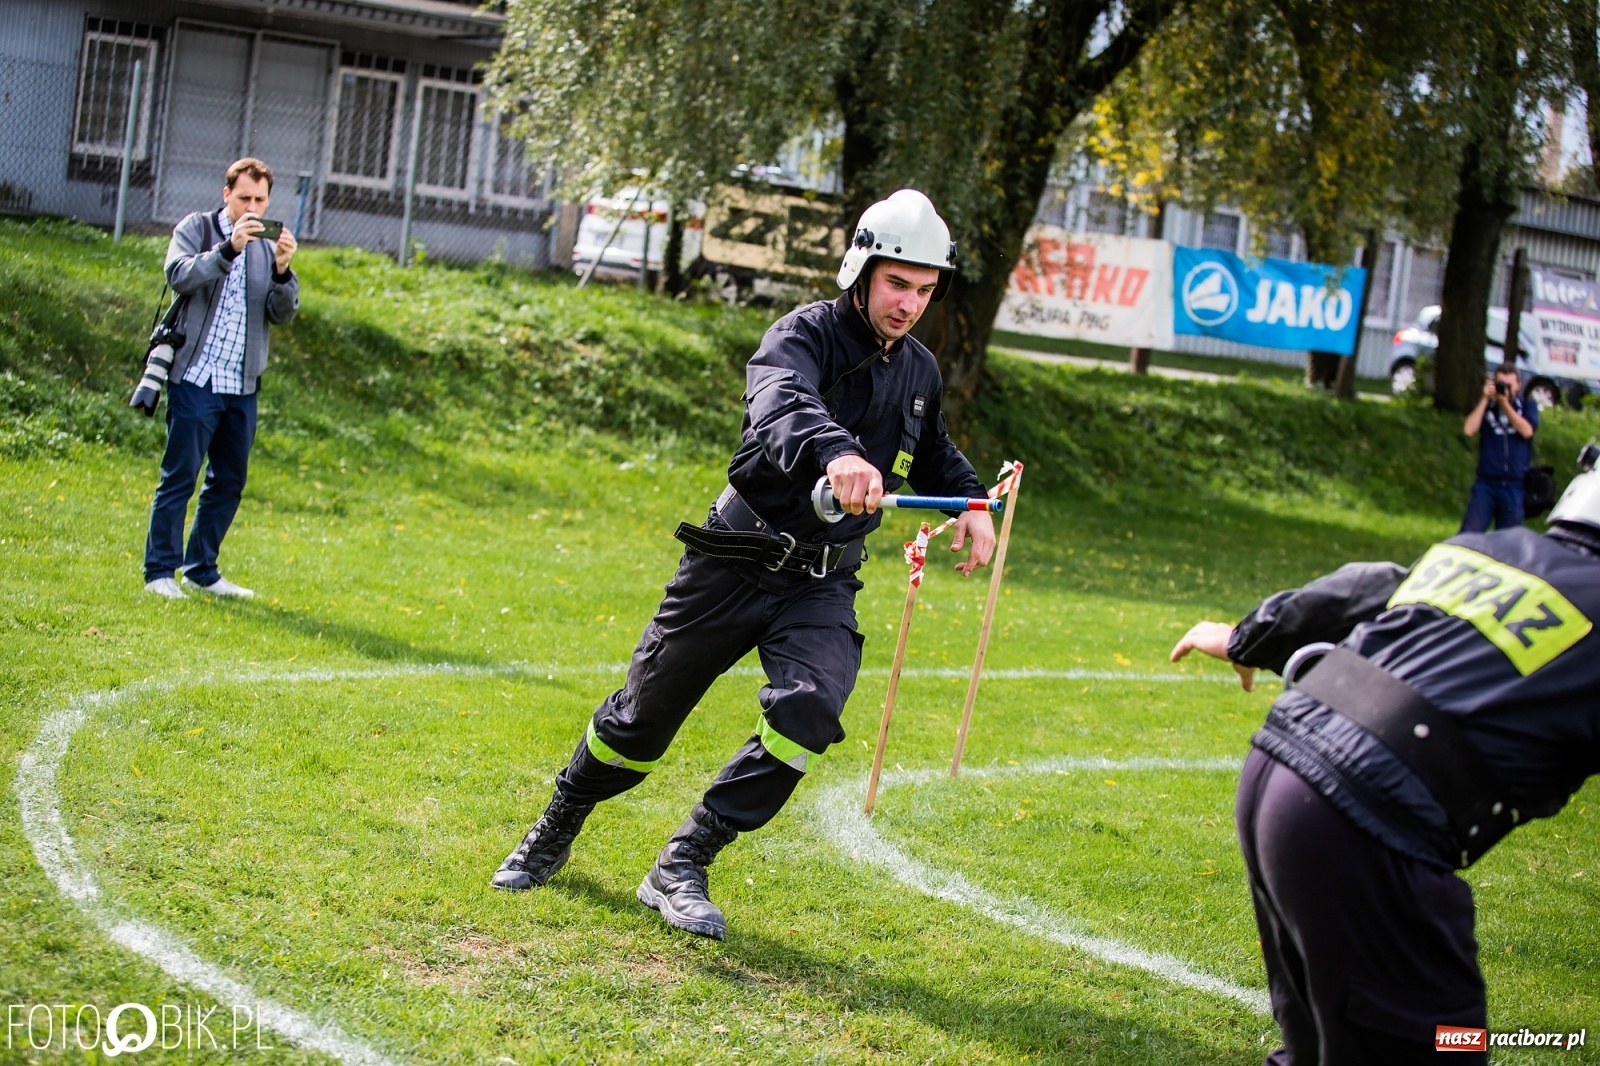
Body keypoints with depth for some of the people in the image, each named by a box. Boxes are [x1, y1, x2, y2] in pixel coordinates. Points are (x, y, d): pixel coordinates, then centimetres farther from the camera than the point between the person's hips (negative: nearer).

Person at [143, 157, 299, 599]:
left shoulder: (268, 247, 14)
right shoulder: (197, 228, 2)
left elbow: (283, 314, 4)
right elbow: (179, 275, -16)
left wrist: (282, 270, -13)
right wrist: (229, 248, -26)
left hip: (242, 385, 5)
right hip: (196, 378, -5)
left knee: (229, 483, 9)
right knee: (179, 477, -3)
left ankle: (202, 568, 20)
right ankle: (160, 570, 4)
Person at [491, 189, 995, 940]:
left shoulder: (920, 372, 8)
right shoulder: (807, 334, -13)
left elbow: (934, 454, 30)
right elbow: (782, 402, -38)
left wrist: (972, 502, 11)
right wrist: (836, 452, -58)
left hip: (823, 583, 4)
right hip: (737, 562, -4)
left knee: (808, 709, -23)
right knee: (644, 714, 7)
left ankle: (681, 867, -11)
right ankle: (555, 833, 35)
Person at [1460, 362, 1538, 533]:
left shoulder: (1527, 405, 7)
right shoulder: (1485, 405, 7)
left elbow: (1527, 431, -11)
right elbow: (1469, 430, -9)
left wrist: (1505, 404, -13)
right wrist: (1485, 399, -9)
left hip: (1515, 486, 0)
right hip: (1486, 483, 0)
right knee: (1469, 536, -10)